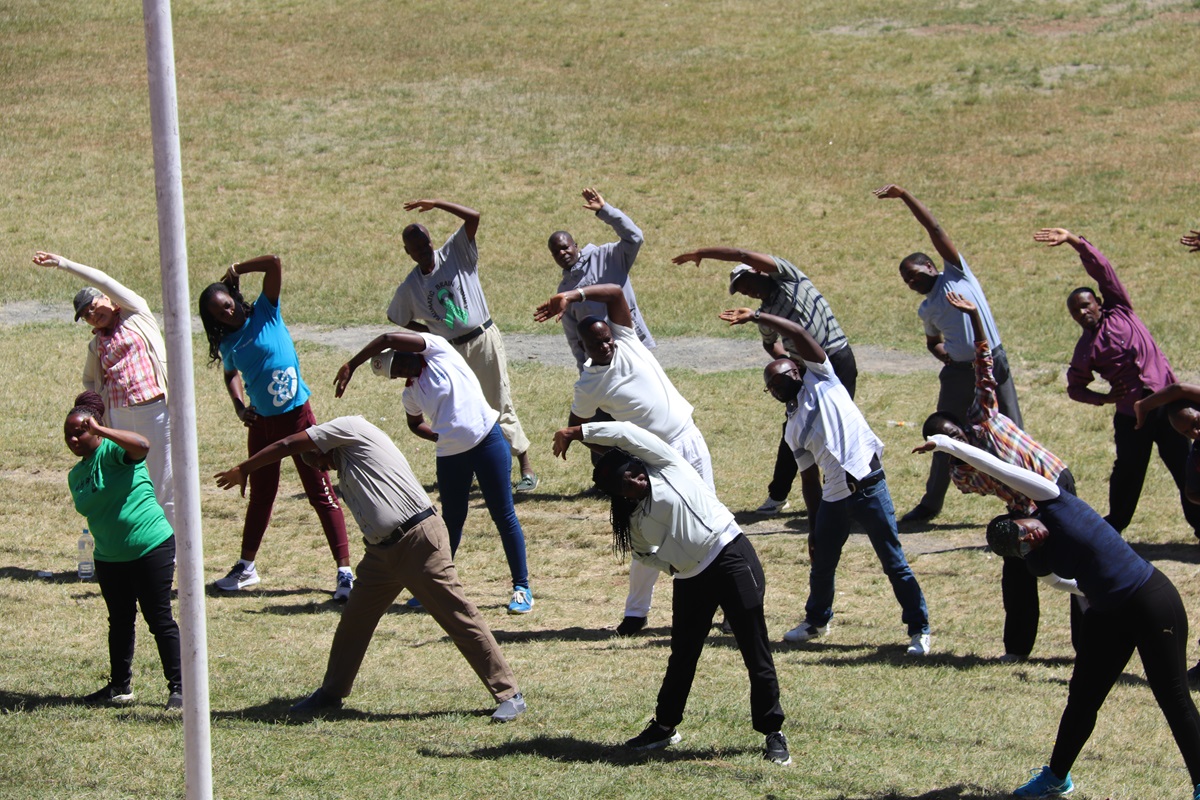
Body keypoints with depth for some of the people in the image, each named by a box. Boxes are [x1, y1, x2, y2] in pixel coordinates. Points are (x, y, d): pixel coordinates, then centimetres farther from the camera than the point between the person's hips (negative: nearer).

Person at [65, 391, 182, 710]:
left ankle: (178, 687, 4)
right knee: (119, 621, 15)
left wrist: (101, 430, -33)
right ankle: (120, 686, 27)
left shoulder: (112, 451, -11)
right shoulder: (76, 475, 11)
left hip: (151, 548, -7)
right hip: (109, 558, 7)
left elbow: (142, 445, -33)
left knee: (159, 618, -2)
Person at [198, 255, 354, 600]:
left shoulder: (265, 313, -8)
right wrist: (239, 406, 5)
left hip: (296, 416, -5)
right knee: (260, 494, 18)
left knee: (321, 492, -6)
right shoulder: (227, 344, 3)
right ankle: (246, 567, 32)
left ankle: (344, 571, -7)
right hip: (261, 422, 5)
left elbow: (274, 263, -17)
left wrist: (236, 271, -9)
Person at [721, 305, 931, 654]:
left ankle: (919, 629, 6)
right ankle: (817, 621, 41)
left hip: (868, 485, -7)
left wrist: (755, 317, -5)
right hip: (833, 497, 7)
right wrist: (814, 527, 13)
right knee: (822, 564, 18)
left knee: (893, 562, -2)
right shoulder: (793, 429, 17)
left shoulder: (820, 382, 4)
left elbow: (798, 334, -6)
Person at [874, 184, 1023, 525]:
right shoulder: (926, 309, 11)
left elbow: (935, 229, -7)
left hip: (992, 365, -5)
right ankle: (931, 503, 21)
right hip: (958, 372, 5)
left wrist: (904, 196, -10)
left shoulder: (956, 274, -2)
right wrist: (945, 355, 3)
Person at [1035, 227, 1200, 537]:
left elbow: (1101, 268, -2)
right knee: (1128, 474, 3)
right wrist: (1103, 398, -7)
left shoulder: (1120, 311, 4)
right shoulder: (1086, 349, 3)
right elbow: (1075, 387, 10)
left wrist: (1073, 240, -10)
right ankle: (1114, 525, 19)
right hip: (1131, 415, 0)